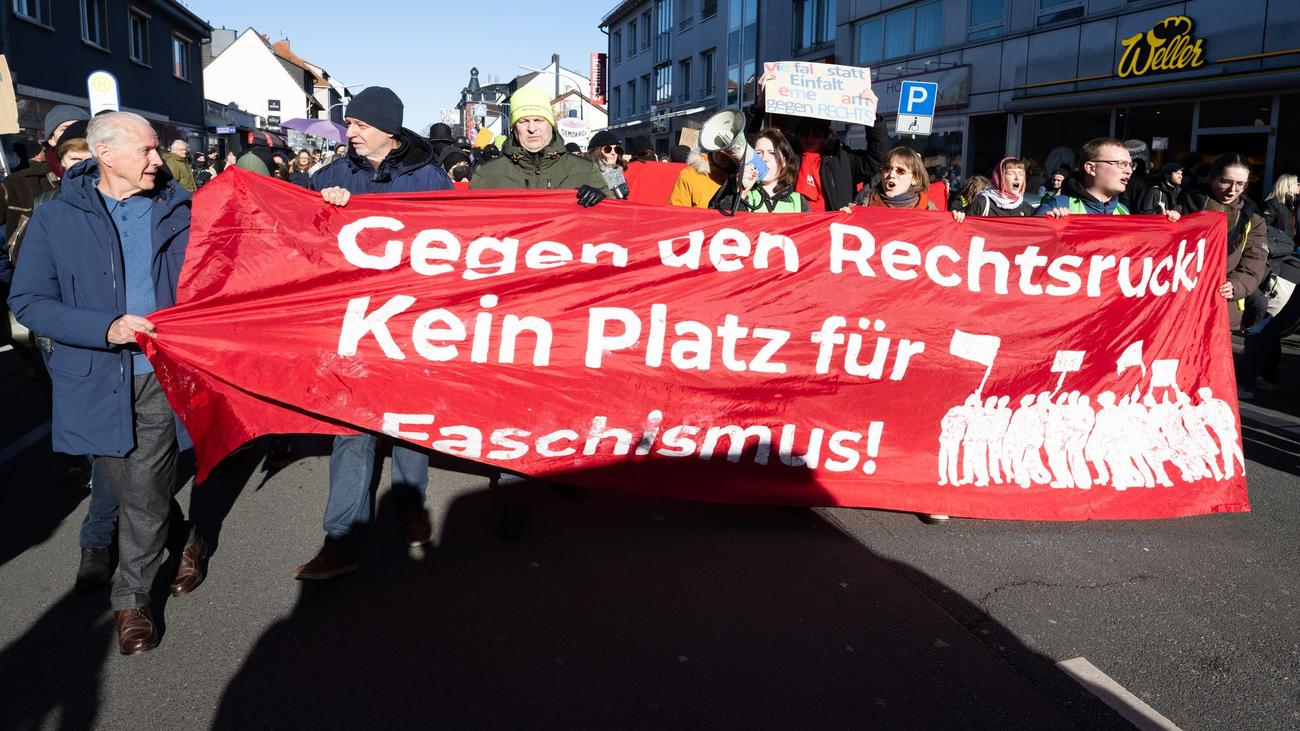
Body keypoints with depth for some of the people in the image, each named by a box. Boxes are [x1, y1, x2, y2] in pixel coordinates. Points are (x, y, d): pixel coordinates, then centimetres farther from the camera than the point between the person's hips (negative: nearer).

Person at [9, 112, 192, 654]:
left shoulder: (177, 210, 2)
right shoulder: (56, 219, -2)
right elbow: (28, 301, -4)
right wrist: (107, 328, -16)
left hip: (160, 377, 0)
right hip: (97, 379, 0)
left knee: (145, 495, -1)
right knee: (125, 489, 13)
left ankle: (132, 598, 17)